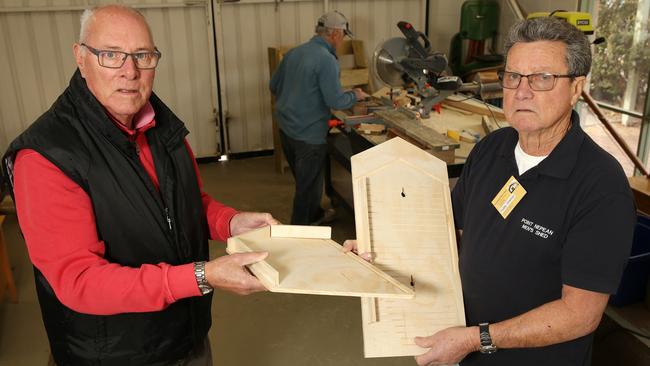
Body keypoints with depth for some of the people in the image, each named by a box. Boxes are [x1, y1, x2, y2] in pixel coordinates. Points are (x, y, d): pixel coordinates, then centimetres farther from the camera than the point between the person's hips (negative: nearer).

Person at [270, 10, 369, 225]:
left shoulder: (294, 53, 6)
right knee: (308, 185, 8)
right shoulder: (326, 60, -19)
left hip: (286, 129, 8)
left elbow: (274, 86, 14)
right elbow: (336, 101, -21)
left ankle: (315, 215, 44)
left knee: (304, 180, 25)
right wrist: (355, 96, -2)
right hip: (309, 135, -8)